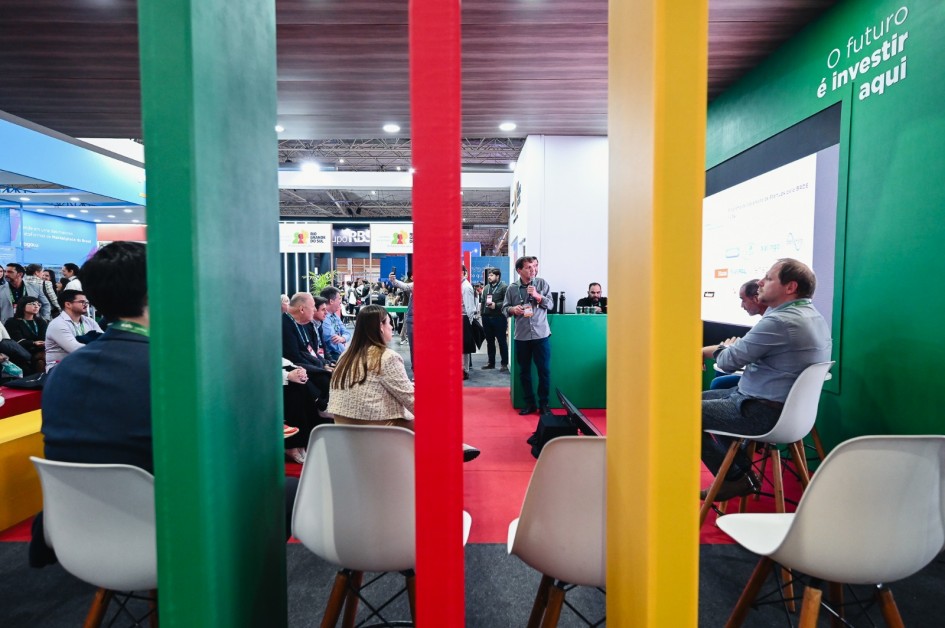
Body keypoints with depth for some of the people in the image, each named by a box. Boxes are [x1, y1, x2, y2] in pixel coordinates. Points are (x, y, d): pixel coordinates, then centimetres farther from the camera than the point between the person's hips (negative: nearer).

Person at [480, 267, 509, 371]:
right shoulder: (486, 288, 17)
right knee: (489, 341, 13)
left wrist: (496, 305, -18)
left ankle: (504, 364, 7)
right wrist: (482, 314, 7)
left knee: (502, 341, 1)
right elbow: (482, 301, 17)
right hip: (487, 317, 7)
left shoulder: (504, 286, -5)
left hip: (499, 318, -7)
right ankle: (491, 362, 23)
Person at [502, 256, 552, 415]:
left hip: (541, 335, -1)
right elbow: (504, 308, 6)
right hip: (521, 336, 1)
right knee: (524, 372, 9)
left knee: (545, 371, 2)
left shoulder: (542, 283, 2)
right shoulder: (512, 288, 2)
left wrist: (538, 296, -14)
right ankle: (530, 403, 22)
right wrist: (512, 309, -15)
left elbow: (550, 304, 1)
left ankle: (543, 404, 16)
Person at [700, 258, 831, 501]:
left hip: (766, 413, -11)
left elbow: (728, 362, -17)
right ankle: (743, 470, 23)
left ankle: (735, 479, 9)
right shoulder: (814, 316, 10)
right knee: (706, 397, 21)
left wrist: (722, 348, 4)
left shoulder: (779, 322, -25)